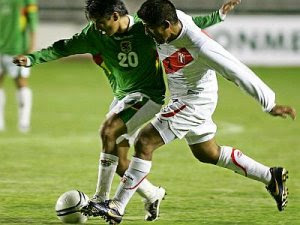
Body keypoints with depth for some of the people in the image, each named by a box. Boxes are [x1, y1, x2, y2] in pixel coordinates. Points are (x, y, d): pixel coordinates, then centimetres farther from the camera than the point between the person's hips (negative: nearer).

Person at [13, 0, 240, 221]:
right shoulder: (94, 35, -5)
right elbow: (64, 48, -3)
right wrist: (31, 59, -13)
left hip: (149, 95, -6)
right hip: (122, 98, 6)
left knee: (109, 130, -27)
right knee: (118, 161, 1)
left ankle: (101, 199, -24)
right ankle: (153, 195, 25)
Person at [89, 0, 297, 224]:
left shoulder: (199, 46, -34)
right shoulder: (172, 19, -14)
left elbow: (237, 71, -27)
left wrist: (270, 104, -21)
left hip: (195, 100, -9)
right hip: (182, 98, 9)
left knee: (144, 143, -15)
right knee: (207, 153, 23)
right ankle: (271, 177, 33)